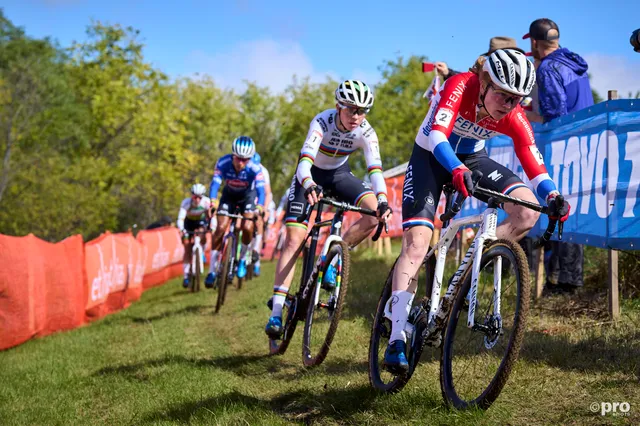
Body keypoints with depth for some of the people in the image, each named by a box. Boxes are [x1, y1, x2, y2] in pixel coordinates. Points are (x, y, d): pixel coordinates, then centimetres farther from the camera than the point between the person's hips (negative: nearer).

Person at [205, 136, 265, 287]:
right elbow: (215, 182, -38)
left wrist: (260, 206, -61)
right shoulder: (223, 163, -30)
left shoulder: (254, 168, -33)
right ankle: (212, 270, -5)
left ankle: (242, 259, 7)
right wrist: (213, 201, -57)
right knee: (220, 228, -14)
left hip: (247, 196, -1)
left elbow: (260, 188, -42)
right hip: (229, 195, 1)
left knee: (247, 228, -21)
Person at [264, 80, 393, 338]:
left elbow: (375, 169, -31)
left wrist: (383, 202, -48)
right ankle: (276, 312, -15)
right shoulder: (323, 122, -30)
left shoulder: (365, 132, -21)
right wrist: (309, 187, -62)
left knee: (375, 213, -23)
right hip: (310, 176, -3)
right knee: (294, 240, -16)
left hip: (339, 174, 3)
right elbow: (304, 162, -41)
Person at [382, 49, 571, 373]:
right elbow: (437, 134, -43)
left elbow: (535, 167, -22)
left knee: (528, 209, -20)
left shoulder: (514, 119, -20)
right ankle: (396, 340, -17)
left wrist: (553, 196, -42)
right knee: (417, 243, -19)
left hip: (471, 158, 4)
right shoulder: (460, 85, -30)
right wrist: (457, 170, -61)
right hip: (430, 157, -3)